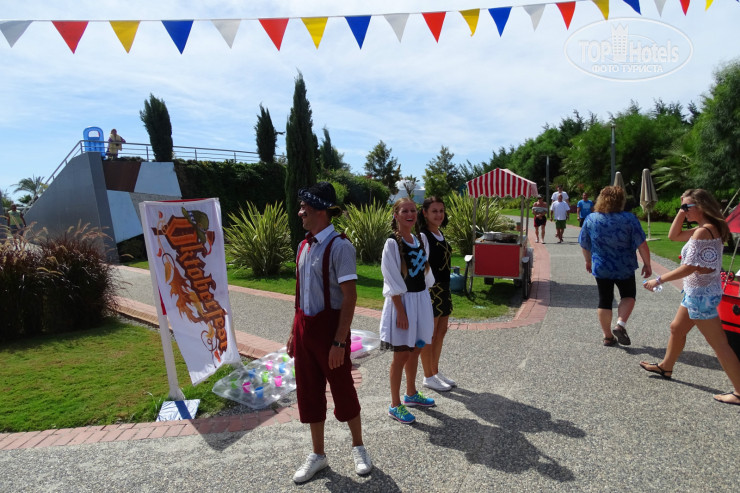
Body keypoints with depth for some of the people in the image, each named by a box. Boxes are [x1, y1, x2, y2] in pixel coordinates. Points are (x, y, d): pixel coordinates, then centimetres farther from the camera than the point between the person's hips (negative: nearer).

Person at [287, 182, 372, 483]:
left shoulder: (339, 246, -16)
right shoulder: (303, 246, 7)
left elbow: (349, 296, -18)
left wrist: (340, 340, -20)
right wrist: (295, 331, 14)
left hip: (329, 326, -7)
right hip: (304, 327, 7)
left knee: (342, 390, 10)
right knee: (308, 392, 15)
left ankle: (358, 448, 35)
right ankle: (318, 455, 35)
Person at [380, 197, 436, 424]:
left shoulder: (421, 240, 7)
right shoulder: (392, 244, -13)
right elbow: (393, 282, -15)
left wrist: (428, 306, 12)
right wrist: (401, 311, -18)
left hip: (422, 300, 7)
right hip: (402, 302, -7)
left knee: (414, 351, 18)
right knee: (401, 355, 1)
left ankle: (411, 394, 37)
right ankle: (395, 405, 16)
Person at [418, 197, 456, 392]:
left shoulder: (440, 234, 12)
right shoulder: (423, 236, -15)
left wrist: (445, 290, 19)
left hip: (444, 289, 9)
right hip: (430, 290, -9)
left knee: (441, 332, 17)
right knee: (429, 335, 2)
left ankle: (435, 371, 31)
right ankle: (428, 377, 17)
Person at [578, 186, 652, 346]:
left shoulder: (591, 219, -5)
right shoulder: (629, 218, -13)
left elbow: (584, 244, 4)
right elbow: (641, 244, -13)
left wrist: (588, 260, 19)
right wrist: (647, 264, -1)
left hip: (601, 268, 2)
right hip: (624, 268, -2)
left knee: (604, 300, 12)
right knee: (628, 295, 21)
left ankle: (607, 336, 18)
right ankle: (620, 324, 2)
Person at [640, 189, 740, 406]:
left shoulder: (703, 232, -23)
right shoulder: (711, 228, 7)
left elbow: (690, 267, -25)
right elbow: (674, 235, 16)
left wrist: (659, 280, -18)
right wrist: (681, 214, 5)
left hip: (701, 293, -10)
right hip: (698, 291, 10)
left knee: (719, 344, -2)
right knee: (677, 329, 23)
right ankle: (665, 367, 39)